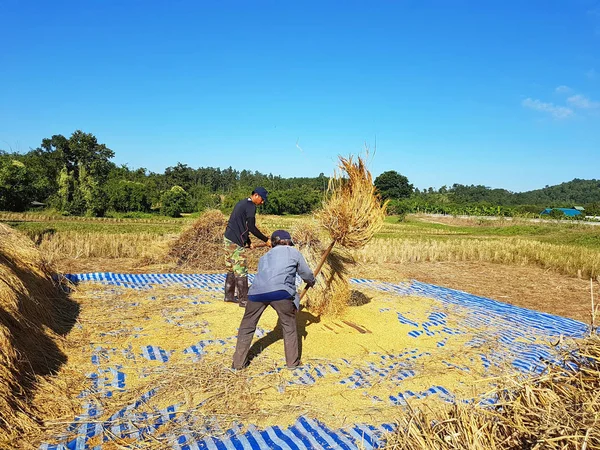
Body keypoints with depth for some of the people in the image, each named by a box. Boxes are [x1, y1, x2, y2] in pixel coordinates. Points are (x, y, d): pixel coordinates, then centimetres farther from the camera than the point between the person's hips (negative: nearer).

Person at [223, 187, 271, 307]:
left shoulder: (242, 203, 18)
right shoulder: (251, 206, -12)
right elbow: (251, 228, -16)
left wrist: (248, 242, 21)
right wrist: (266, 240, -9)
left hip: (228, 239, 10)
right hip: (235, 242, -10)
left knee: (231, 269, 16)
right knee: (241, 271, -5)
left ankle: (229, 295, 24)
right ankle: (243, 300, -1)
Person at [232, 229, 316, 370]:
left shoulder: (264, 257, 32)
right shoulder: (293, 252, 21)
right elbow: (306, 274, 25)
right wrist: (311, 282, 50)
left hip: (257, 292, 3)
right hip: (280, 292, -3)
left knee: (247, 326, 19)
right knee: (289, 326, 18)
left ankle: (238, 362, 24)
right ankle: (292, 361, 25)